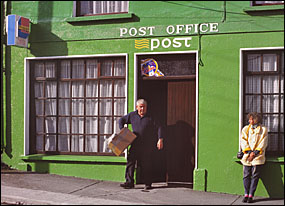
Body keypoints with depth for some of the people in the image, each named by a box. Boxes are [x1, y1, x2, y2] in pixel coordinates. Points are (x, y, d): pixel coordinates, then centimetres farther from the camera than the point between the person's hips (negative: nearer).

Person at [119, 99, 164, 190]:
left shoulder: (150, 117, 0)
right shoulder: (132, 115, 7)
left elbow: (158, 128, -1)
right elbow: (121, 120, 19)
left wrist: (160, 140, -13)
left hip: (147, 146, -2)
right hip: (135, 144, 2)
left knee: (146, 165, 2)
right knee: (130, 161, -9)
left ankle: (148, 183, 14)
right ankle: (129, 182, -8)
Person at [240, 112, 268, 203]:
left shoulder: (263, 129, 7)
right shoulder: (245, 129, 13)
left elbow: (263, 143, 0)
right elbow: (243, 141, 3)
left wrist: (255, 152, -11)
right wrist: (249, 152, -10)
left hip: (258, 156, -2)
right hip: (247, 156, 2)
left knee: (255, 176, -4)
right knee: (246, 175, 0)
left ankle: (251, 195, 0)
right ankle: (246, 194, 7)